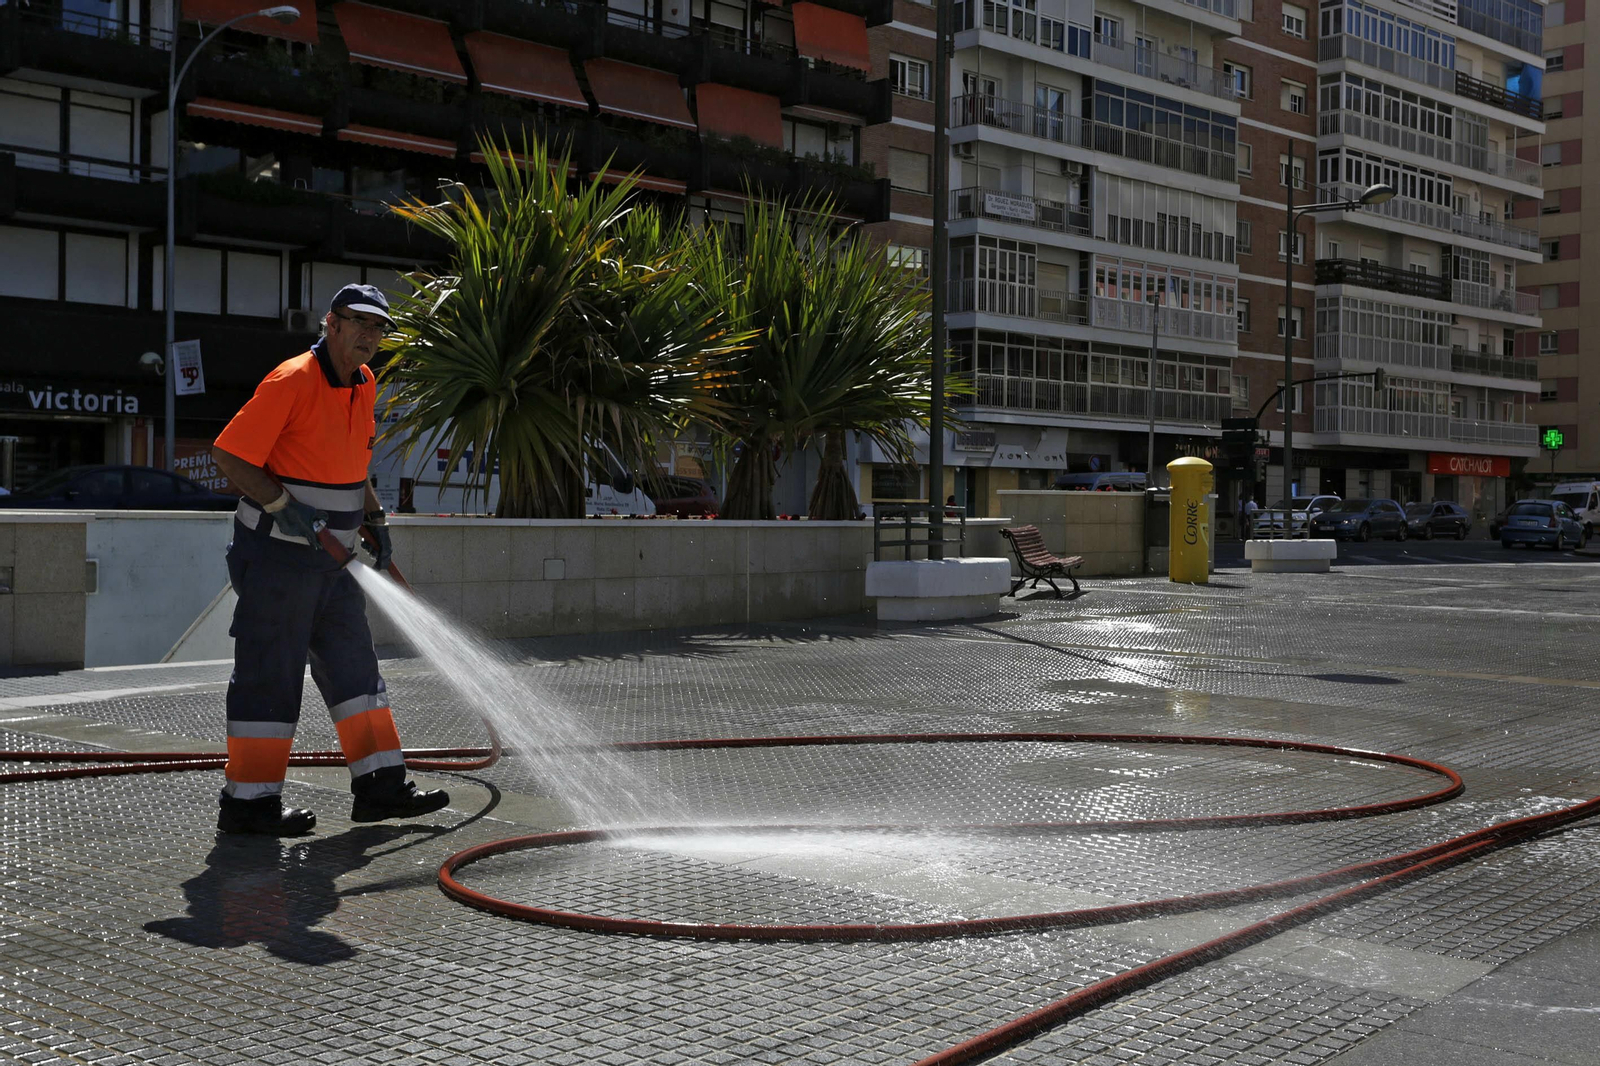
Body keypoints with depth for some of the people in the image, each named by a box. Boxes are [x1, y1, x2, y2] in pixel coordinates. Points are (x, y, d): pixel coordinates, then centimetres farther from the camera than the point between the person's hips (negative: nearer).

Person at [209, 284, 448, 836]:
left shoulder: (365, 384, 11)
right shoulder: (291, 381, -15)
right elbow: (229, 453, -17)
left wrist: (374, 519, 13)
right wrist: (285, 507, -23)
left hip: (329, 558, 9)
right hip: (275, 555, -9)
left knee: (354, 665, 9)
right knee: (269, 675, -3)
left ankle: (379, 785, 14)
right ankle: (249, 801, 6)